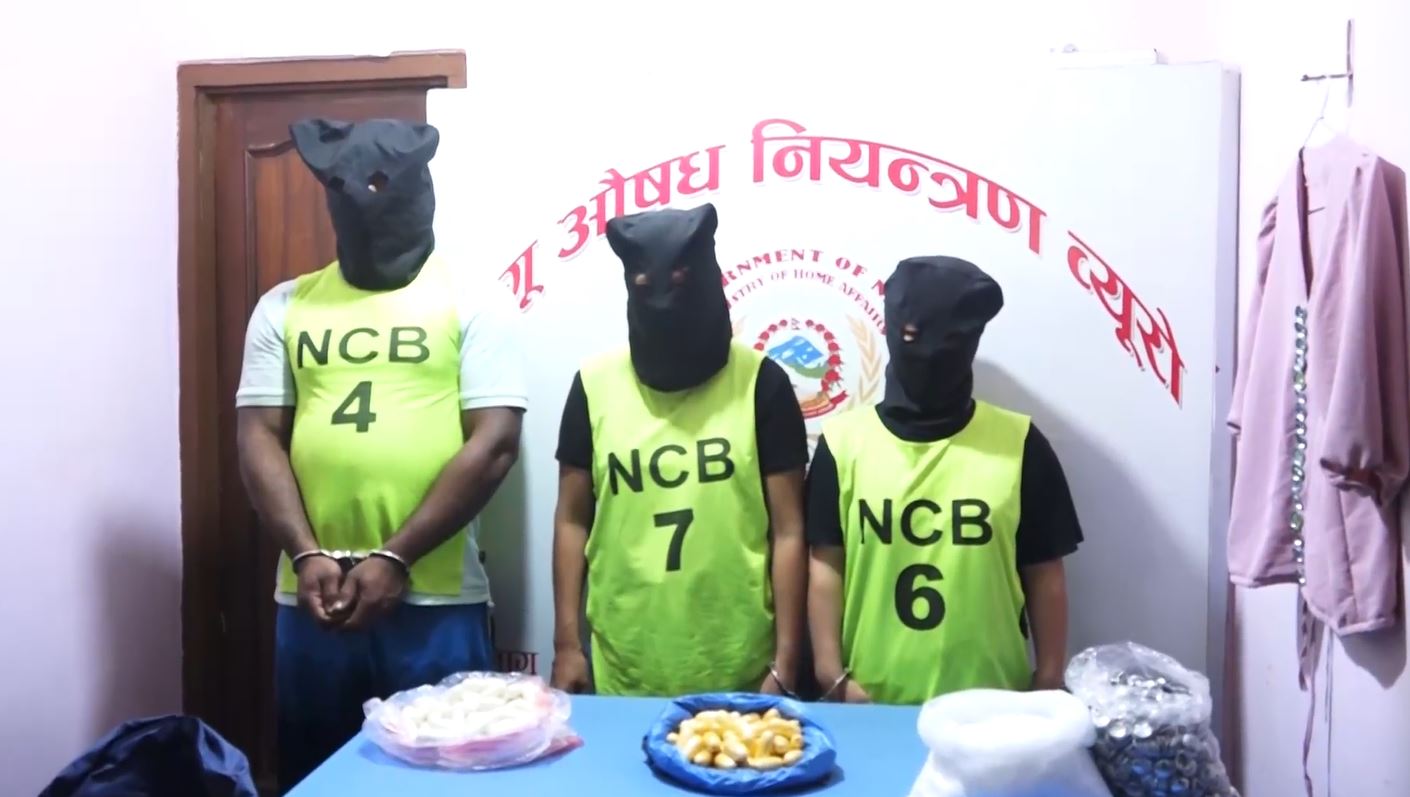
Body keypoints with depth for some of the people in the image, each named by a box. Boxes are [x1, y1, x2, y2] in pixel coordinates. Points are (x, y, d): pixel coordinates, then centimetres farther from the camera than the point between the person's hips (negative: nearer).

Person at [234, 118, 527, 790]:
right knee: (315, 775, 15)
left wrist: (394, 560, -13)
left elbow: (494, 443, -8)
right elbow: (258, 436, 5)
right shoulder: (284, 307, 10)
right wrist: (307, 554, -9)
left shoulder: (470, 305, 0)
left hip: (436, 602, -3)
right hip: (312, 600, 3)